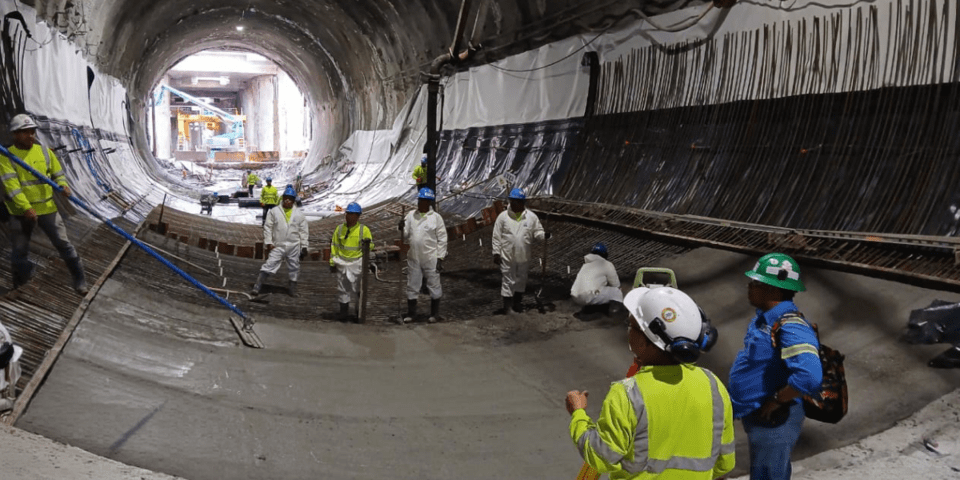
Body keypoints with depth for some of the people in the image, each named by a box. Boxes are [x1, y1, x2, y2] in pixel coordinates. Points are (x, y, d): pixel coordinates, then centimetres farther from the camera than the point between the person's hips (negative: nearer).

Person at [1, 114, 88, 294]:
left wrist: (63, 185, -15)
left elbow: (58, 174, 9)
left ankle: (80, 281, 13)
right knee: (19, 253, 11)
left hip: (47, 208, 1)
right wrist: (26, 207, -28)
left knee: (63, 244, 3)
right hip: (20, 212, -1)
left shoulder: (45, 151, 3)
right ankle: (21, 289, 28)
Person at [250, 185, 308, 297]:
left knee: (294, 268, 11)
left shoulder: (299, 214, 2)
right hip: (278, 245, -1)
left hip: (294, 246, 2)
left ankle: (293, 290, 25)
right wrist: (268, 242, -5)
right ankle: (257, 287, -6)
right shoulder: (274, 212, 0)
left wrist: (304, 246, 2)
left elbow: (304, 231, 5)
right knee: (269, 265, -8)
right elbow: (268, 227, 2)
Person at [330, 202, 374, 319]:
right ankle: (344, 309, 21)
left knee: (357, 287, -1)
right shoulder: (339, 228, 3)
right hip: (342, 263, 3)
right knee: (343, 289, 9)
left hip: (357, 263, -3)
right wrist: (332, 262, 9)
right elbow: (334, 246, 10)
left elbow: (370, 246, 2)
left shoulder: (364, 230, -4)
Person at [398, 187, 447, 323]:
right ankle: (411, 313, 21)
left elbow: (442, 239, -3)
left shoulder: (436, 217, -2)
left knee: (434, 286, 5)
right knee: (412, 286, 9)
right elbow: (406, 236, 8)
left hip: (431, 259, -3)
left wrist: (440, 258, -8)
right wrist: (402, 229, -14)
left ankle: (435, 314, 18)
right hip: (413, 258, 3)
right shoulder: (411, 215, 8)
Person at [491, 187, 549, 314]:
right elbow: (497, 236, -4)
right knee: (508, 280, 2)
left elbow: (537, 232, 1)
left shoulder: (531, 217, -3)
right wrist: (496, 252, -7)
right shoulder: (503, 216, -7)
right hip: (507, 256, -3)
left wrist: (544, 235, -22)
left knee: (521, 280, 17)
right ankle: (507, 305, 12)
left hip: (524, 256, 3)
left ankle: (517, 302, 34)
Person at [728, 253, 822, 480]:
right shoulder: (764, 317, 4)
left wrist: (775, 400, -27)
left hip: (773, 420, -9)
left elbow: (809, 376, -40)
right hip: (758, 417, 9)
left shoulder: (790, 327, -28)